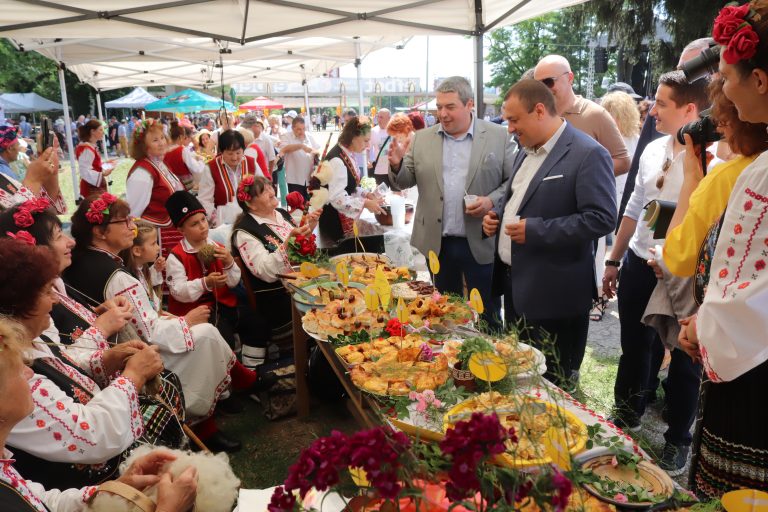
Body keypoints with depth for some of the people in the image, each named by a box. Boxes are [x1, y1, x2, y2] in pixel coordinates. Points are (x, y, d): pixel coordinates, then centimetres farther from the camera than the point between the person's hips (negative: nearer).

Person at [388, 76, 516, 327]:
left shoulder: (498, 136, -1)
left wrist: (492, 201, -17)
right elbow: (405, 182, 7)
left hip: (481, 243, -2)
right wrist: (397, 165, -14)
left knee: (487, 316, 9)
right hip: (436, 243, 3)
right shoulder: (422, 139, 6)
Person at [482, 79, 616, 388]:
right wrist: (497, 213, 4)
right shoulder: (526, 151, 13)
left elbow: (601, 218, -22)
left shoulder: (588, 154, -16)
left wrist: (535, 231, -24)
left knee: (550, 386, 6)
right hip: (515, 284, 8)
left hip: (553, 294, -8)